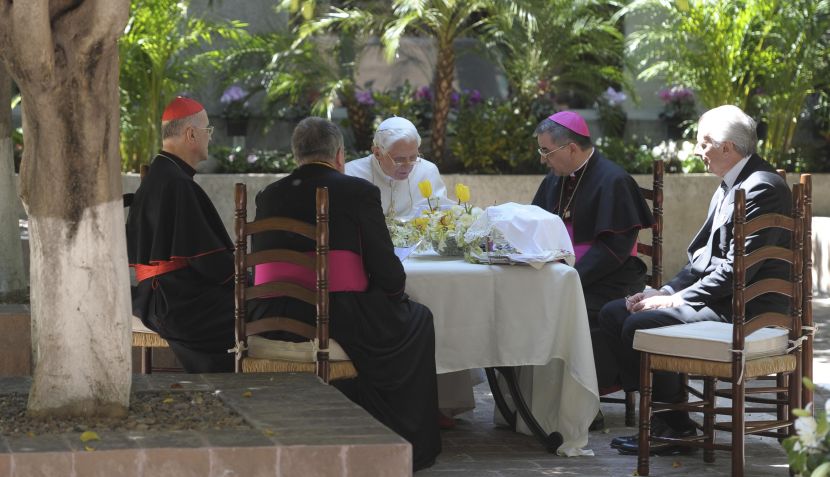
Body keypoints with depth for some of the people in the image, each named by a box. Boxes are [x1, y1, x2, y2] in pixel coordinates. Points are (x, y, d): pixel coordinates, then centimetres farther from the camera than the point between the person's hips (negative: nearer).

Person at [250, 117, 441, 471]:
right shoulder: (359, 192, -4)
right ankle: (408, 445, 27)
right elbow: (389, 274, -4)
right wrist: (395, 289, 19)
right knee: (417, 318, 22)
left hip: (273, 323, 5)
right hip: (339, 322, -5)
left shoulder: (268, 196, 9)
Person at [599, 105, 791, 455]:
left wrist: (677, 299, -18)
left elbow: (737, 267, -22)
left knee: (640, 325, -23)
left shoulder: (762, 187, -16)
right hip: (714, 292, 11)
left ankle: (675, 426, -7)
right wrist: (665, 292, 2)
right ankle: (660, 413, 4)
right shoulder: (729, 186, 17)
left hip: (743, 307, -11)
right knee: (612, 314, 2)